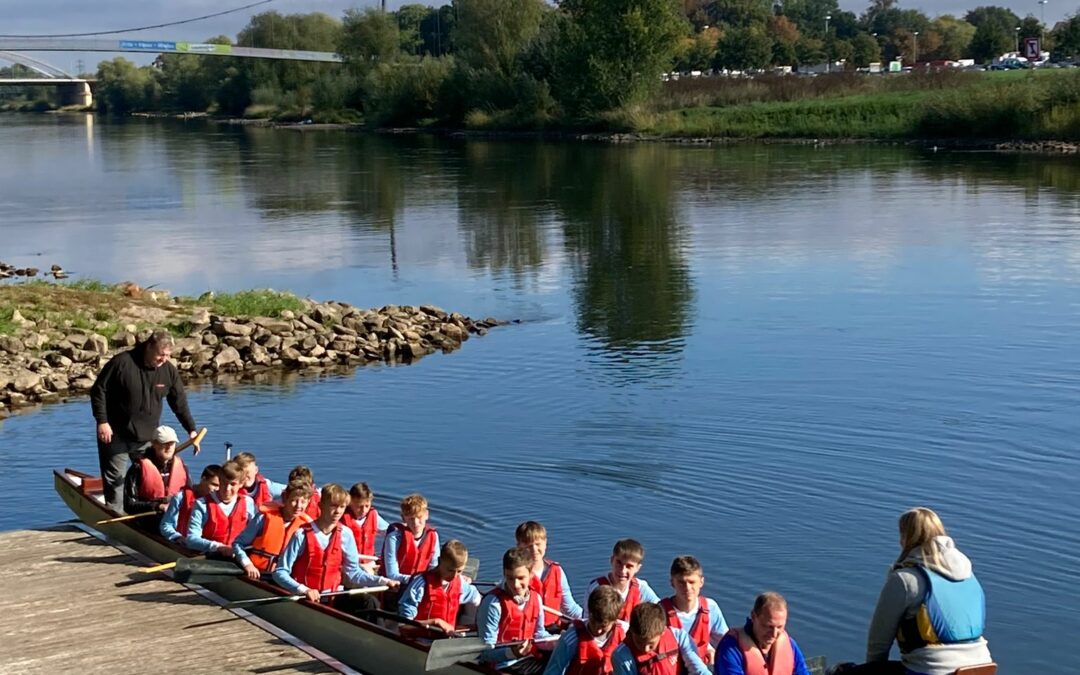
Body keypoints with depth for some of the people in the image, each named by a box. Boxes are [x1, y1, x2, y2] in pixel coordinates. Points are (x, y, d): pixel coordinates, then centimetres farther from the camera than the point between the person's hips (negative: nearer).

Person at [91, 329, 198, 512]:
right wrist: (102, 421, -15)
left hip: (148, 437, 4)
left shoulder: (169, 371, -4)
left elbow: (180, 403, 5)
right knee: (115, 479, 3)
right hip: (116, 435, -4)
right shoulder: (122, 363, -16)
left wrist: (191, 429, -1)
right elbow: (98, 390, -10)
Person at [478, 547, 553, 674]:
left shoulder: (535, 598, 4)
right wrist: (511, 653, -34)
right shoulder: (494, 603, -16)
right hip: (504, 663, -7)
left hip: (530, 658, 7)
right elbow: (486, 651, -17)